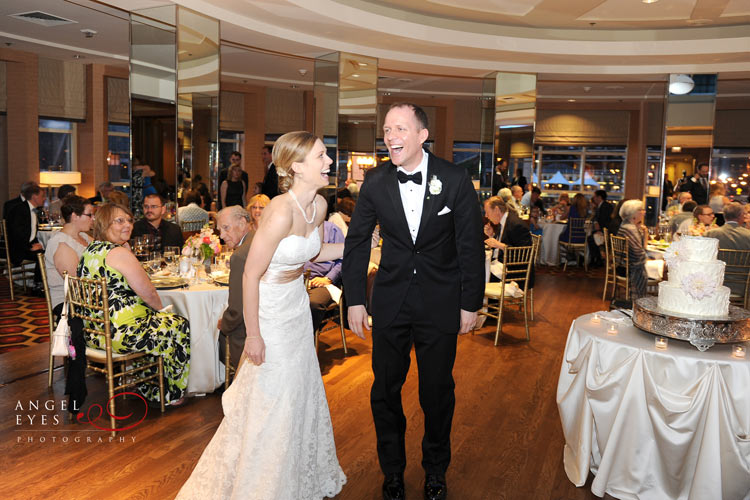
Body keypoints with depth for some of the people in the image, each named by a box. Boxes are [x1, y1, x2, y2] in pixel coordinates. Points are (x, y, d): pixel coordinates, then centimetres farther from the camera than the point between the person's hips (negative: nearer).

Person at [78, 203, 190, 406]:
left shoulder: (90, 250, 10)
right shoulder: (120, 253, -20)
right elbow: (149, 294, -17)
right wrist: (161, 309, 5)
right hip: (119, 333, -10)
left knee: (156, 321, 29)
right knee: (180, 326, 8)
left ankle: (147, 386, 33)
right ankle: (171, 394, 20)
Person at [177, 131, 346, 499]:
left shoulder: (319, 204, -6)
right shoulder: (280, 213, -30)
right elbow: (250, 275, -24)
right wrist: (253, 335, -18)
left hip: (298, 307, 8)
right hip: (270, 314, -8)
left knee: (302, 391, 21)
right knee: (271, 402, 9)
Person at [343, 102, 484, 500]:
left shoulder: (455, 179, -10)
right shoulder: (375, 181, -5)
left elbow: (471, 245, -4)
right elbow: (357, 242, 3)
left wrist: (471, 303, -3)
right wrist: (355, 300, 1)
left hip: (440, 302, -1)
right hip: (390, 301, 2)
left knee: (437, 391, 12)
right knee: (385, 389, 11)